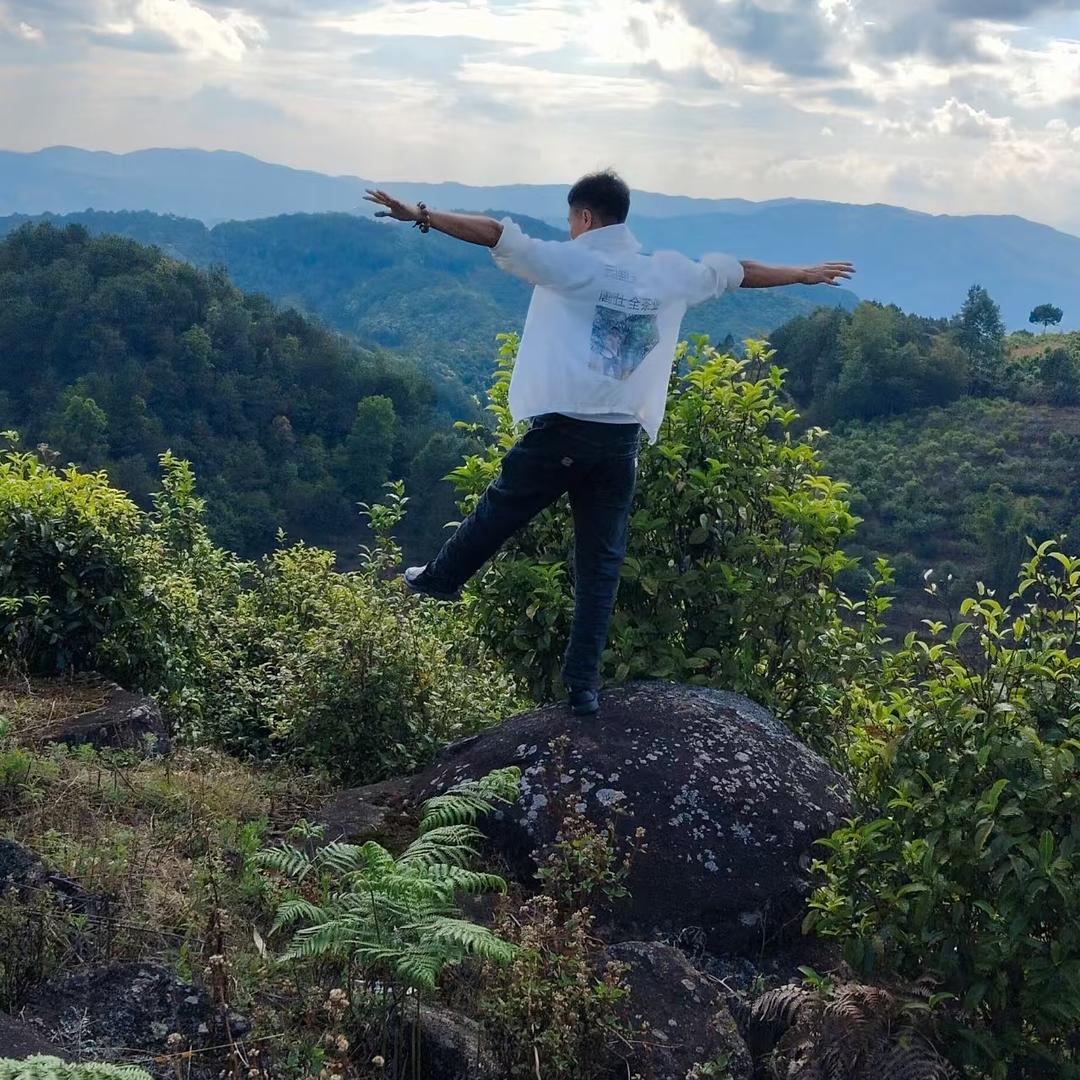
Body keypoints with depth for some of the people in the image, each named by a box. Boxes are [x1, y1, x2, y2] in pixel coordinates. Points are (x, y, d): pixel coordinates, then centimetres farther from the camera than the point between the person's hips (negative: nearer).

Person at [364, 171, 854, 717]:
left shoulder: (570, 262, -2)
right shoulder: (670, 273, 11)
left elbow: (495, 234, -9)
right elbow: (739, 272, 24)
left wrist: (420, 215, -6)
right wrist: (806, 274, 39)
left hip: (562, 430, -3)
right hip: (622, 438, 3)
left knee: (497, 514, 18)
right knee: (601, 561, 9)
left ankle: (438, 580, 40)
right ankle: (583, 685, 11)